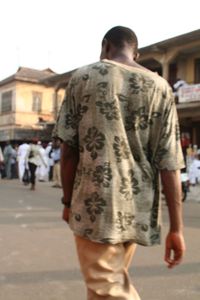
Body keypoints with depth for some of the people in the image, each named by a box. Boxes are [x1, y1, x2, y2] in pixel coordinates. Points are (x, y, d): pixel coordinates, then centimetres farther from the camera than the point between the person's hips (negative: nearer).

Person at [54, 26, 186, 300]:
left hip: (95, 205, -3)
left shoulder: (83, 77, 0)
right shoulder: (160, 87, 4)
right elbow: (169, 163, -4)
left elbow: (69, 149, -3)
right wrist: (176, 228, -2)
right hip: (138, 211, 4)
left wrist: (68, 201, 10)